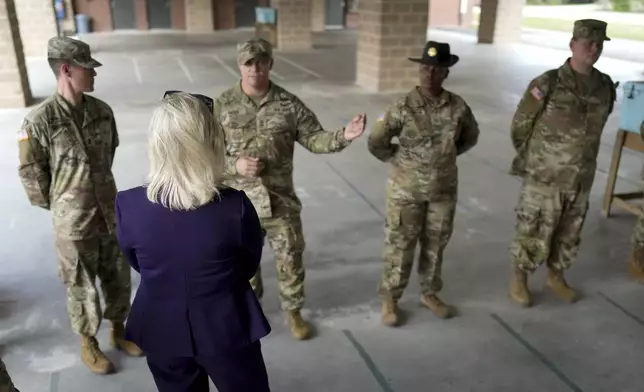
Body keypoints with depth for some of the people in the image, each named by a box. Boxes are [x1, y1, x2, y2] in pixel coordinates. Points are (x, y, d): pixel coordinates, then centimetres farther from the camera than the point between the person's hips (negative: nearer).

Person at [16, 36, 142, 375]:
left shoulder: (102, 111, -3)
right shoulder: (39, 120, -17)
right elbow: (30, 173, -7)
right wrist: (59, 206, 1)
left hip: (110, 214, 5)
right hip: (73, 223, -4)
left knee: (118, 278, 18)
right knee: (81, 286, 12)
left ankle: (118, 331, 40)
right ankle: (89, 344, 34)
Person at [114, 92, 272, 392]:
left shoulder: (128, 205, -18)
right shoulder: (235, 206, -25)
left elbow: (138, 264, 1)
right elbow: (249, 266, -6)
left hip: (162, 333, 3)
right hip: (227, 331, -2)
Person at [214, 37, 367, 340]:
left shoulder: (289, 104, -4)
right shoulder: (223, 105, -5)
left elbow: (314, 139, -2)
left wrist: (343, 136, -20)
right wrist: (235, 164, -20)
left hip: (280, 201, 0)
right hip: (239, 203, 0)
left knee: (290, 258, 11)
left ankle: (293, 311, 35)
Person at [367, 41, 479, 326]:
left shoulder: (458, 107, -6)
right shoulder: (403, 108, -15)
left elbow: (471, 137, 12)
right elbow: (376, 142, -10)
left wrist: (447, 156, 6)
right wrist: (399, 160, -2)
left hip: (444, 189, 3)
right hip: (406, 189, -3)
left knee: (435, 245, 17)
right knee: (399, 246, 7)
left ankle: (430, 294, 36)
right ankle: (390, 299, 24)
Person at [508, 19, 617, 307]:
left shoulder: (606, 86, -2)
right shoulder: (546, 84, -17)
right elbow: (520, 126, -6)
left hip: (580, 180, 5)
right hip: (544, 178, -5)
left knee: (568, 235, 18)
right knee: (533, 234, 7)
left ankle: (556, 277, 39)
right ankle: (519, 279, 27)